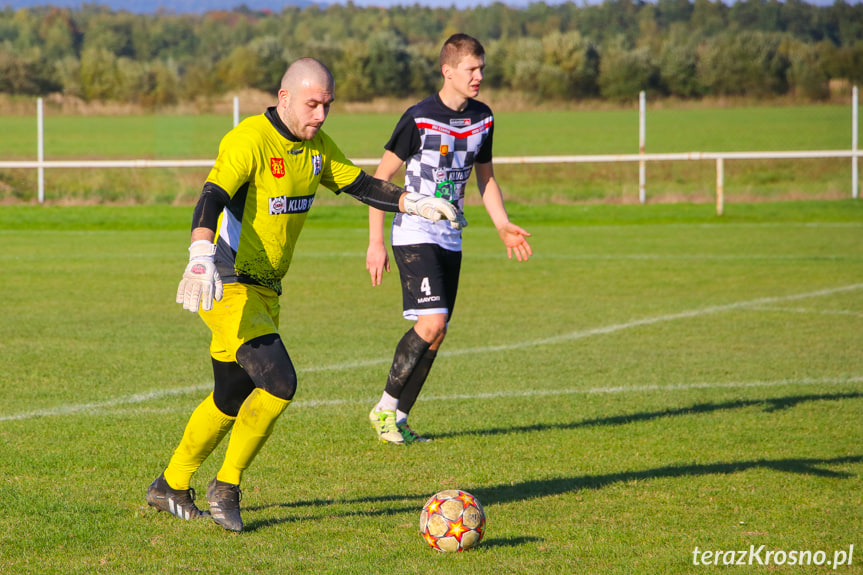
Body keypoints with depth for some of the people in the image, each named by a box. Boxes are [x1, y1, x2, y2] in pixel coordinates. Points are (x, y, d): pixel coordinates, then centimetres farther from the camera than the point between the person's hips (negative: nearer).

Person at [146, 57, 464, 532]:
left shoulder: (317, 147, 7)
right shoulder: (249, 140, -19)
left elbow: (360, 185, 19)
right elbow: (212, 198, -32)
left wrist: (416, 204, 6)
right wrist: (201, 256, -49)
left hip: (266, 291, 9)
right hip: (228, 287, -9)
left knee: (232, 399, 15)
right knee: (279, 382, -21)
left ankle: (171, 487, 32)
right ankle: (226, 487, -6)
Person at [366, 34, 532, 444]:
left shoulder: (482, 119, 6)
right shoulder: (419, 119, -13)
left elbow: (485, 178, 19)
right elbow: (381, 177, -8)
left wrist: (504, 226, 5)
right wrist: (375, 242, -11)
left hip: (450, 238, 7)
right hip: (414, 235, -7)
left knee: (436, 334, 3)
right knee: (431, 322, -20)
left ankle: (398, 420, 13)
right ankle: (385, 407, -6)